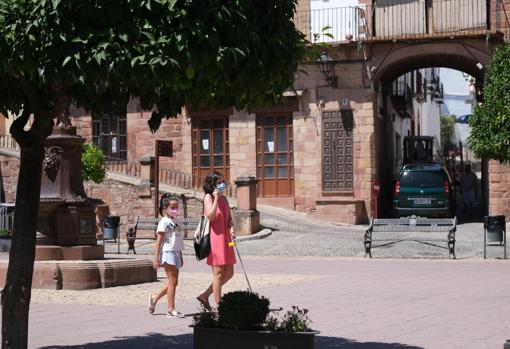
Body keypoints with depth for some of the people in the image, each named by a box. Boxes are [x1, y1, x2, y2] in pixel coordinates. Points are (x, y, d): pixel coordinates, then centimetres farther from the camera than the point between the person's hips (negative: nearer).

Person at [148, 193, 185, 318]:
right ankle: (171, 309, 0)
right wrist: (156, 258, -15)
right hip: (168, 253, -8)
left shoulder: (173, 222, 16)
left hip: (176, 253, 8)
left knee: (173, 282, 10)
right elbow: (159, 241, -12)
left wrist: (180, 256, 20)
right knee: (173, 281, -6)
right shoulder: (164, 222, -9)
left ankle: (154, 298, 23)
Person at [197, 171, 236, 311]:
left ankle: (205, 295, 21)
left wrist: (231, 229, -1)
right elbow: (210, 217, -19)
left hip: (225, 238, 8)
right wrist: (216, 199, -20)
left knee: (229, 273, 10)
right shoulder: (209, 197, -6)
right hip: (215, 238, -8)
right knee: (218, 273, -4)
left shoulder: (224, 199, 16)